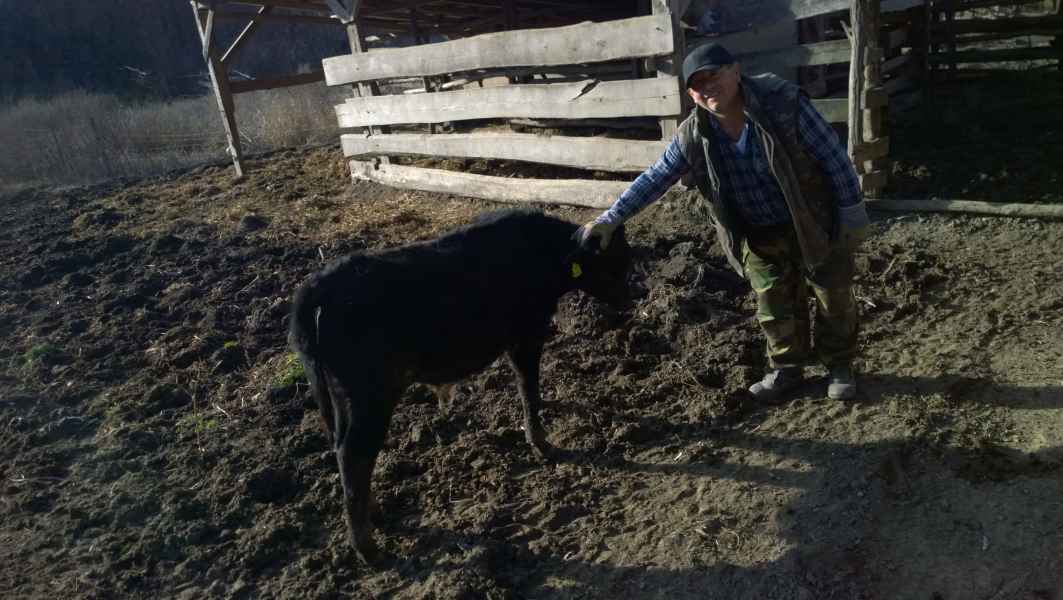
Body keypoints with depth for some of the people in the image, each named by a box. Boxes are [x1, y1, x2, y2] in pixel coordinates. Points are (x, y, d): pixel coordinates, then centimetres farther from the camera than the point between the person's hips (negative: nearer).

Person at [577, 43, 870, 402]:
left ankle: (840, 366, 34)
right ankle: (786, 369, 33)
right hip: (760, 237, 3)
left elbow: (834, 157, -18)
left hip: (815, 222, -3)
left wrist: (851, 210, -14)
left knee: (834, 296, 12)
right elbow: (654, 180, -8)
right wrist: (610, 220, -12)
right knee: (775, 307, 12)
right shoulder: (692, 137, -14)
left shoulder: (783, 103, -25)